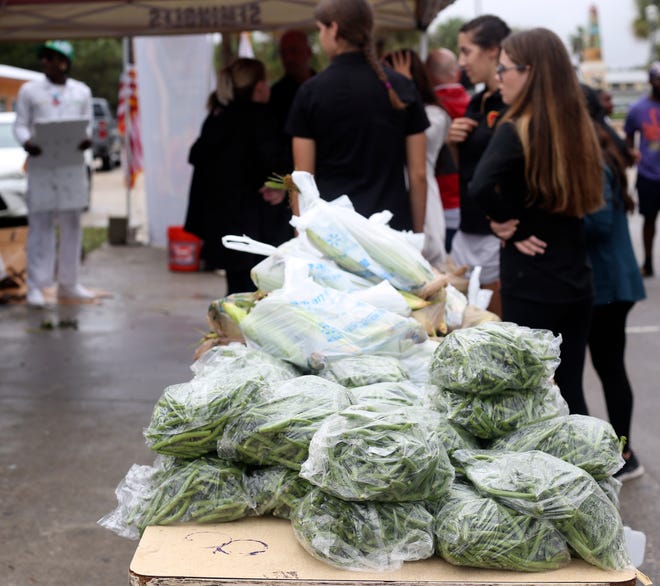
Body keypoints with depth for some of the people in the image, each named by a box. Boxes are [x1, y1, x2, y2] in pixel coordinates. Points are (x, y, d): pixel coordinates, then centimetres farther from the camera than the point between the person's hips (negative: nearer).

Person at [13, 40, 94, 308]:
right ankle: (36, 287, -3)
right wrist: (26, 141, -18)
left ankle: (68, 284, 17)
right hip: (41, 164, -3)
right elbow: (20, 124, 4)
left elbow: (88, 124, 12)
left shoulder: (82, 91, 13)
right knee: (40, 224, -5)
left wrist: (87, 139, -11)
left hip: (73, 164, 3)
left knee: (71, 225, 7)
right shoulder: (29, 90, 6)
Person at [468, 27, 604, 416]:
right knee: (569, 393, 14)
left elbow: (481, 187, -30)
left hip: (531, 286, -7)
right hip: (577, 283, 7)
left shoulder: (517, 130, -14)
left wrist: (509, 224, -13)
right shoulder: (578, 126, 7)